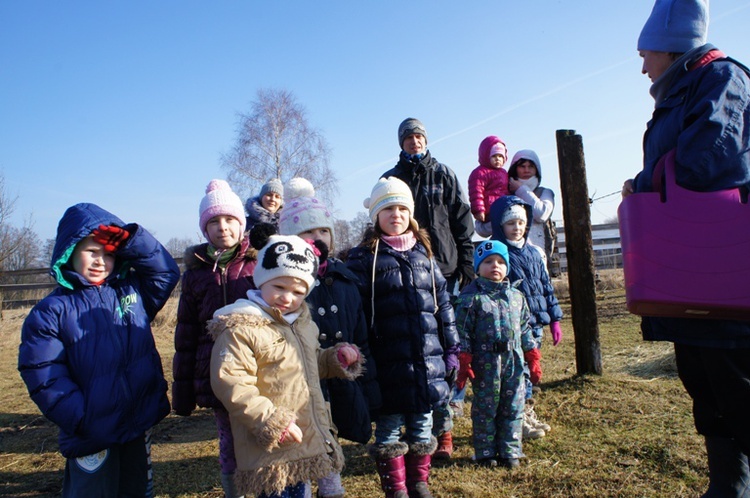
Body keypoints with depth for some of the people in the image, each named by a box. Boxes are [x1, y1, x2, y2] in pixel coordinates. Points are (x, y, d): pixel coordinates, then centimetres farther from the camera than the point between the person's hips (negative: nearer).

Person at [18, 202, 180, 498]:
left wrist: (130, 238, -13)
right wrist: (81, 419, -19)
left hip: (141, 425, 4)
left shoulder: (132, 290, 4)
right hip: (92, 436, -4)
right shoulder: (52, 311, -8)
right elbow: (43, 375, -12)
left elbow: (166, 271, -1)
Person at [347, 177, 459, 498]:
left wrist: (451, 349, 10)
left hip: (428, 359, 4)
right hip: (389, 362, -4)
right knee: (389, 427, 8)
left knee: (422, 424, 15)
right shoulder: (364, 257, -3)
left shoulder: (423, 253, 11)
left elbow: (442, 303, 12)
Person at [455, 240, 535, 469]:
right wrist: (464, 362, -11)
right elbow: (463, 331, -7)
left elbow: (525, 328, 17)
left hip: (513, 360, 5)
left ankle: (510, 451, 24)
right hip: (485, 362, -4)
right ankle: (485, 452, 20)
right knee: (485, 407, 5)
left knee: (513, 407, 10)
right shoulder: (471, 297, -6)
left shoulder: (517, 296, 11)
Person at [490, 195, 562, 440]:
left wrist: (554, 319, 15)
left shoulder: (533, 253, 13)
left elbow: (546, 287, 17)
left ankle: (529, 415, 29)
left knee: (532, 371, 15)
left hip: (536, 325, 7)